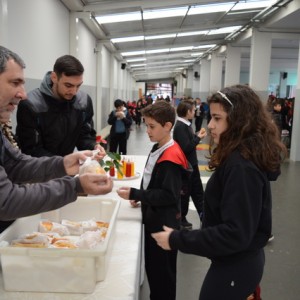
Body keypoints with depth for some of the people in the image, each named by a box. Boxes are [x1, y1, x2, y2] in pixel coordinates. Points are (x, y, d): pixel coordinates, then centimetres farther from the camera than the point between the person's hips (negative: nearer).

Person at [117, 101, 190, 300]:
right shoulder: (158, 149, 7)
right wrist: (141, 198, 4)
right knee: (152, 267, 21)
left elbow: (168, 196, -26)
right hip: (154, 219, 9)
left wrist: (135, 194, -26)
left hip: (164, 224, -9)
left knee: (163, 272, 8)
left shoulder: (171, 157, -23)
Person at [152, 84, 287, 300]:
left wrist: (177, 240, -24)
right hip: (243, 259, 9)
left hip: (235, 267, -9)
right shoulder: (241, 157, 4)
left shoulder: (241, 166, -26)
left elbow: (235, 235, -28)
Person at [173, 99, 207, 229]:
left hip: (191, 164, 10)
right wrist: (198, 137, -17)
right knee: (184, 192, 5)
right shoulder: (180, 127, -21)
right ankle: (181, 219, 21)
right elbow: (186, 147, -26)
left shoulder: (185, 125, 8)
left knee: (197, 190, 16)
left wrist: (197, 135, -4)